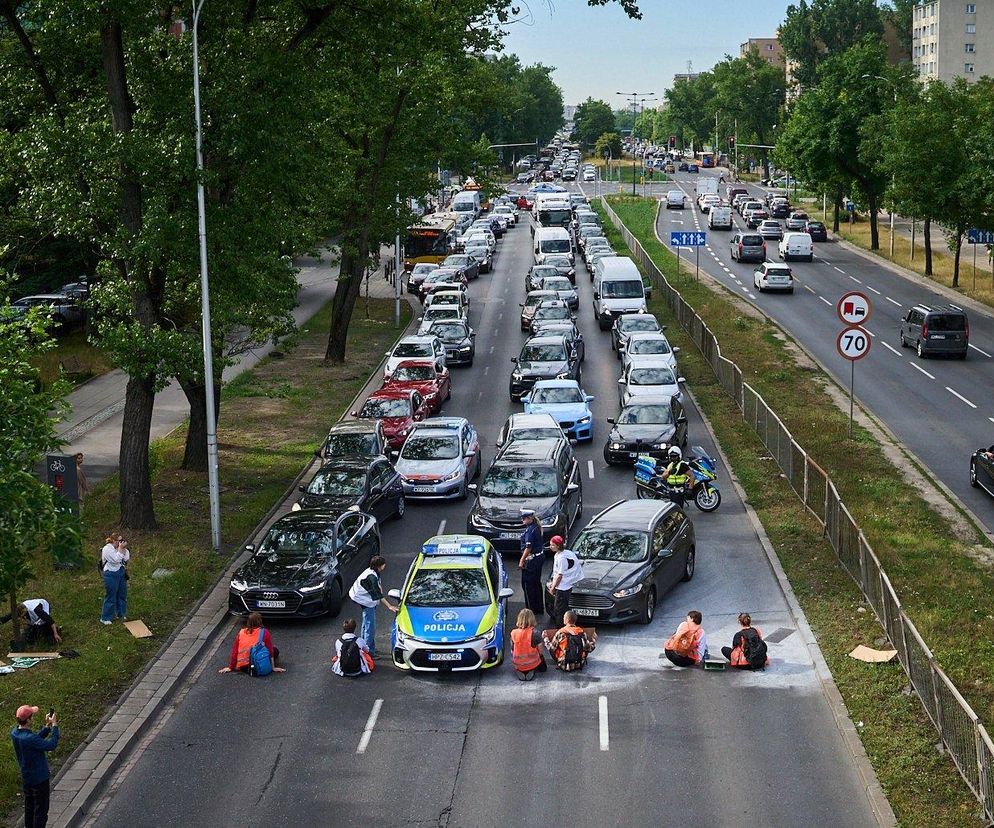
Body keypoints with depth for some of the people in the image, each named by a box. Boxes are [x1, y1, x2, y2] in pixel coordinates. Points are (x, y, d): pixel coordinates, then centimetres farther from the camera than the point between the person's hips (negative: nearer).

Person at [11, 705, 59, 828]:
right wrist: (54, 726, -19)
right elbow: (51, 745, -27)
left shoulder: (14, 733, -6)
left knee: (29, 807, 23)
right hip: (39, 778, -8)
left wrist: (47, 726, 0)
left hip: (26, 778, 8)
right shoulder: (29, 738, -33)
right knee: (41, 809, 7)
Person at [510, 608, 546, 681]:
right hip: (532, 664, -2)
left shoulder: (514, 632, -9)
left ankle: (518, 671, 4)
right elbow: (540, 651, -11)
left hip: (518, 664, 2)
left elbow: (512, 650, 1)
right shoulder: (535, 633, -18)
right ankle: (532, 671, -2)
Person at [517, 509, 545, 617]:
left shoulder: (530, 530, -21)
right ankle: (539, 608, 26)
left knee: (527, 584, 0)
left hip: (532, 559, -10)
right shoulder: (536, 527, 8)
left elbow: (528, 547, -23)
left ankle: (532, 609, 4)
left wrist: (522, 560, -17)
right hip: (540, 557, 10)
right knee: (536, 583, 18)